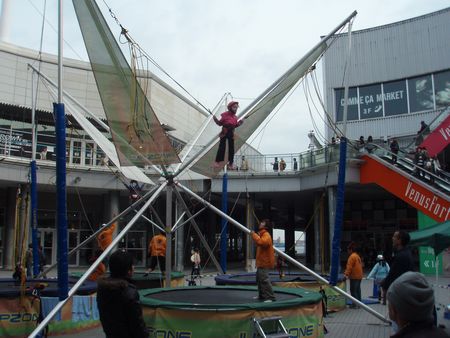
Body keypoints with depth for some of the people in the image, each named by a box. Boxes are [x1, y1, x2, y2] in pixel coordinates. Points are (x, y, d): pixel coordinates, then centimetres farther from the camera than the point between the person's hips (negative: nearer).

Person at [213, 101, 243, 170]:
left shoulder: (235, 117, 9)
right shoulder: (225, 115, -7)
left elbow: (235, 126, 14)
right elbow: (220, 123, -3)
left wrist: (239, 123, 0)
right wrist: (216, 119, -19)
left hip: (231, 133, 5)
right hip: (224, 133, -5)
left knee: (231, 149, 5)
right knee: (222, 147, -5)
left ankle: (230, 163, 12)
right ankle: (217, 162, 4)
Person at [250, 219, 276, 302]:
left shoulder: (266, 235, -17)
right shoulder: (262, 234, 18)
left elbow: (261, 242, -37)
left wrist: (254, 234, -26)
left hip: (264, 262, -11)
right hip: (261, 262, 11)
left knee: (264, 280, -16)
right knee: (259, 279, 20)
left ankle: (270, 297, -15)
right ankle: (262, 295, 31)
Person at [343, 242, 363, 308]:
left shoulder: (352, 256, -13)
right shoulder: (357, 256, 16)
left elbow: (349, 267, -19)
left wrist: (346, 274, -18)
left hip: (354, 277, -9)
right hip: (359, 276, 10)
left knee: (353, 290, -5)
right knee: (357, 290, 14)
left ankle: (355, 304, -4)